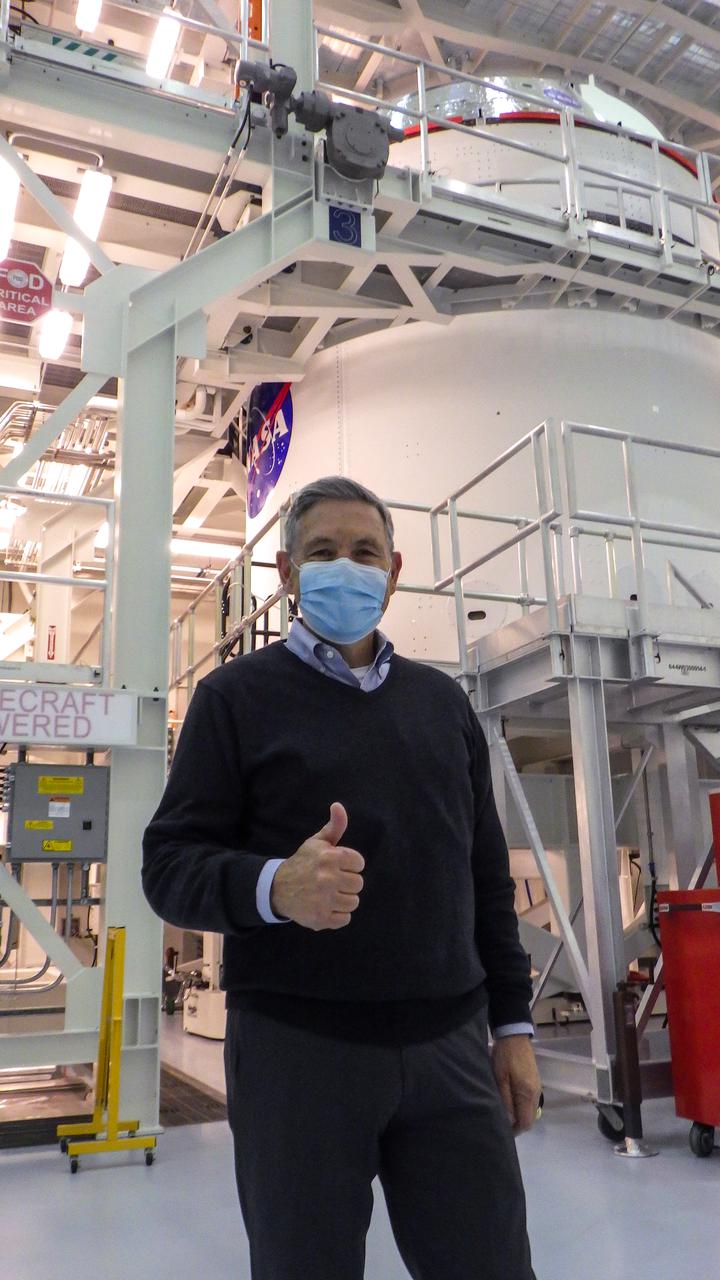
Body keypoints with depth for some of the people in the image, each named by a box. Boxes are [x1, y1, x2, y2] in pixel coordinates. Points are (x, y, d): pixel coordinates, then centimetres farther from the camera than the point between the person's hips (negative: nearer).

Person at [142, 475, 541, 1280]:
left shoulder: (442, 700, 12)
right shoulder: (237, 694, 0)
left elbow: (487, 875, 14)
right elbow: (171, 866, -5)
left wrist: (512, 1024, 10)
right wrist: (274, 887, -25)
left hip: (450, 1047, 4)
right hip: (295, 1048, -3)